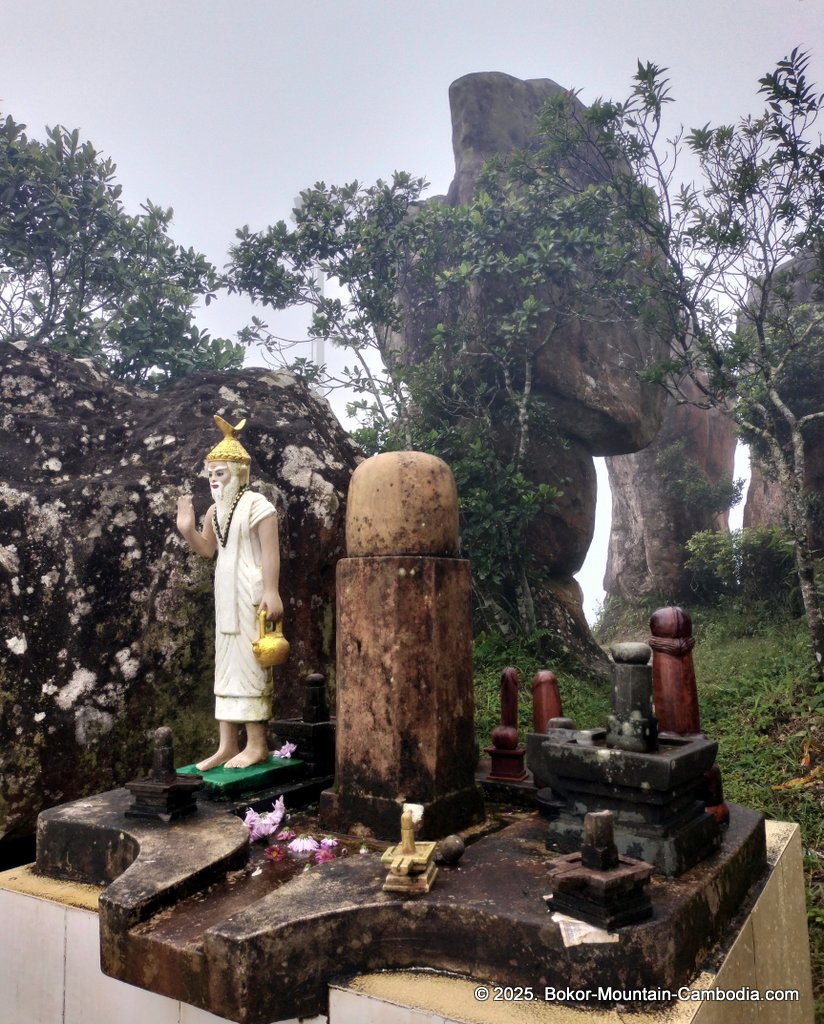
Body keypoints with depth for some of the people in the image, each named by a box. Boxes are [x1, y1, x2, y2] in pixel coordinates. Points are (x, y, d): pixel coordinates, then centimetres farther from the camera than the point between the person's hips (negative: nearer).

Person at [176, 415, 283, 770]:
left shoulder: (256, 504, -11)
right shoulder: (215, 510, 12)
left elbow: (270, 552, -16)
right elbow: (207, 549, 20)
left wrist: (271, 592, -22)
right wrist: (187, 529, 2)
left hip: (250, 590, -8)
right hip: (226, 591, 8)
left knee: (249, 660, -6)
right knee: (226, 662, 8)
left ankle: (257, 744, 1)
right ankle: (227, 744, 14)